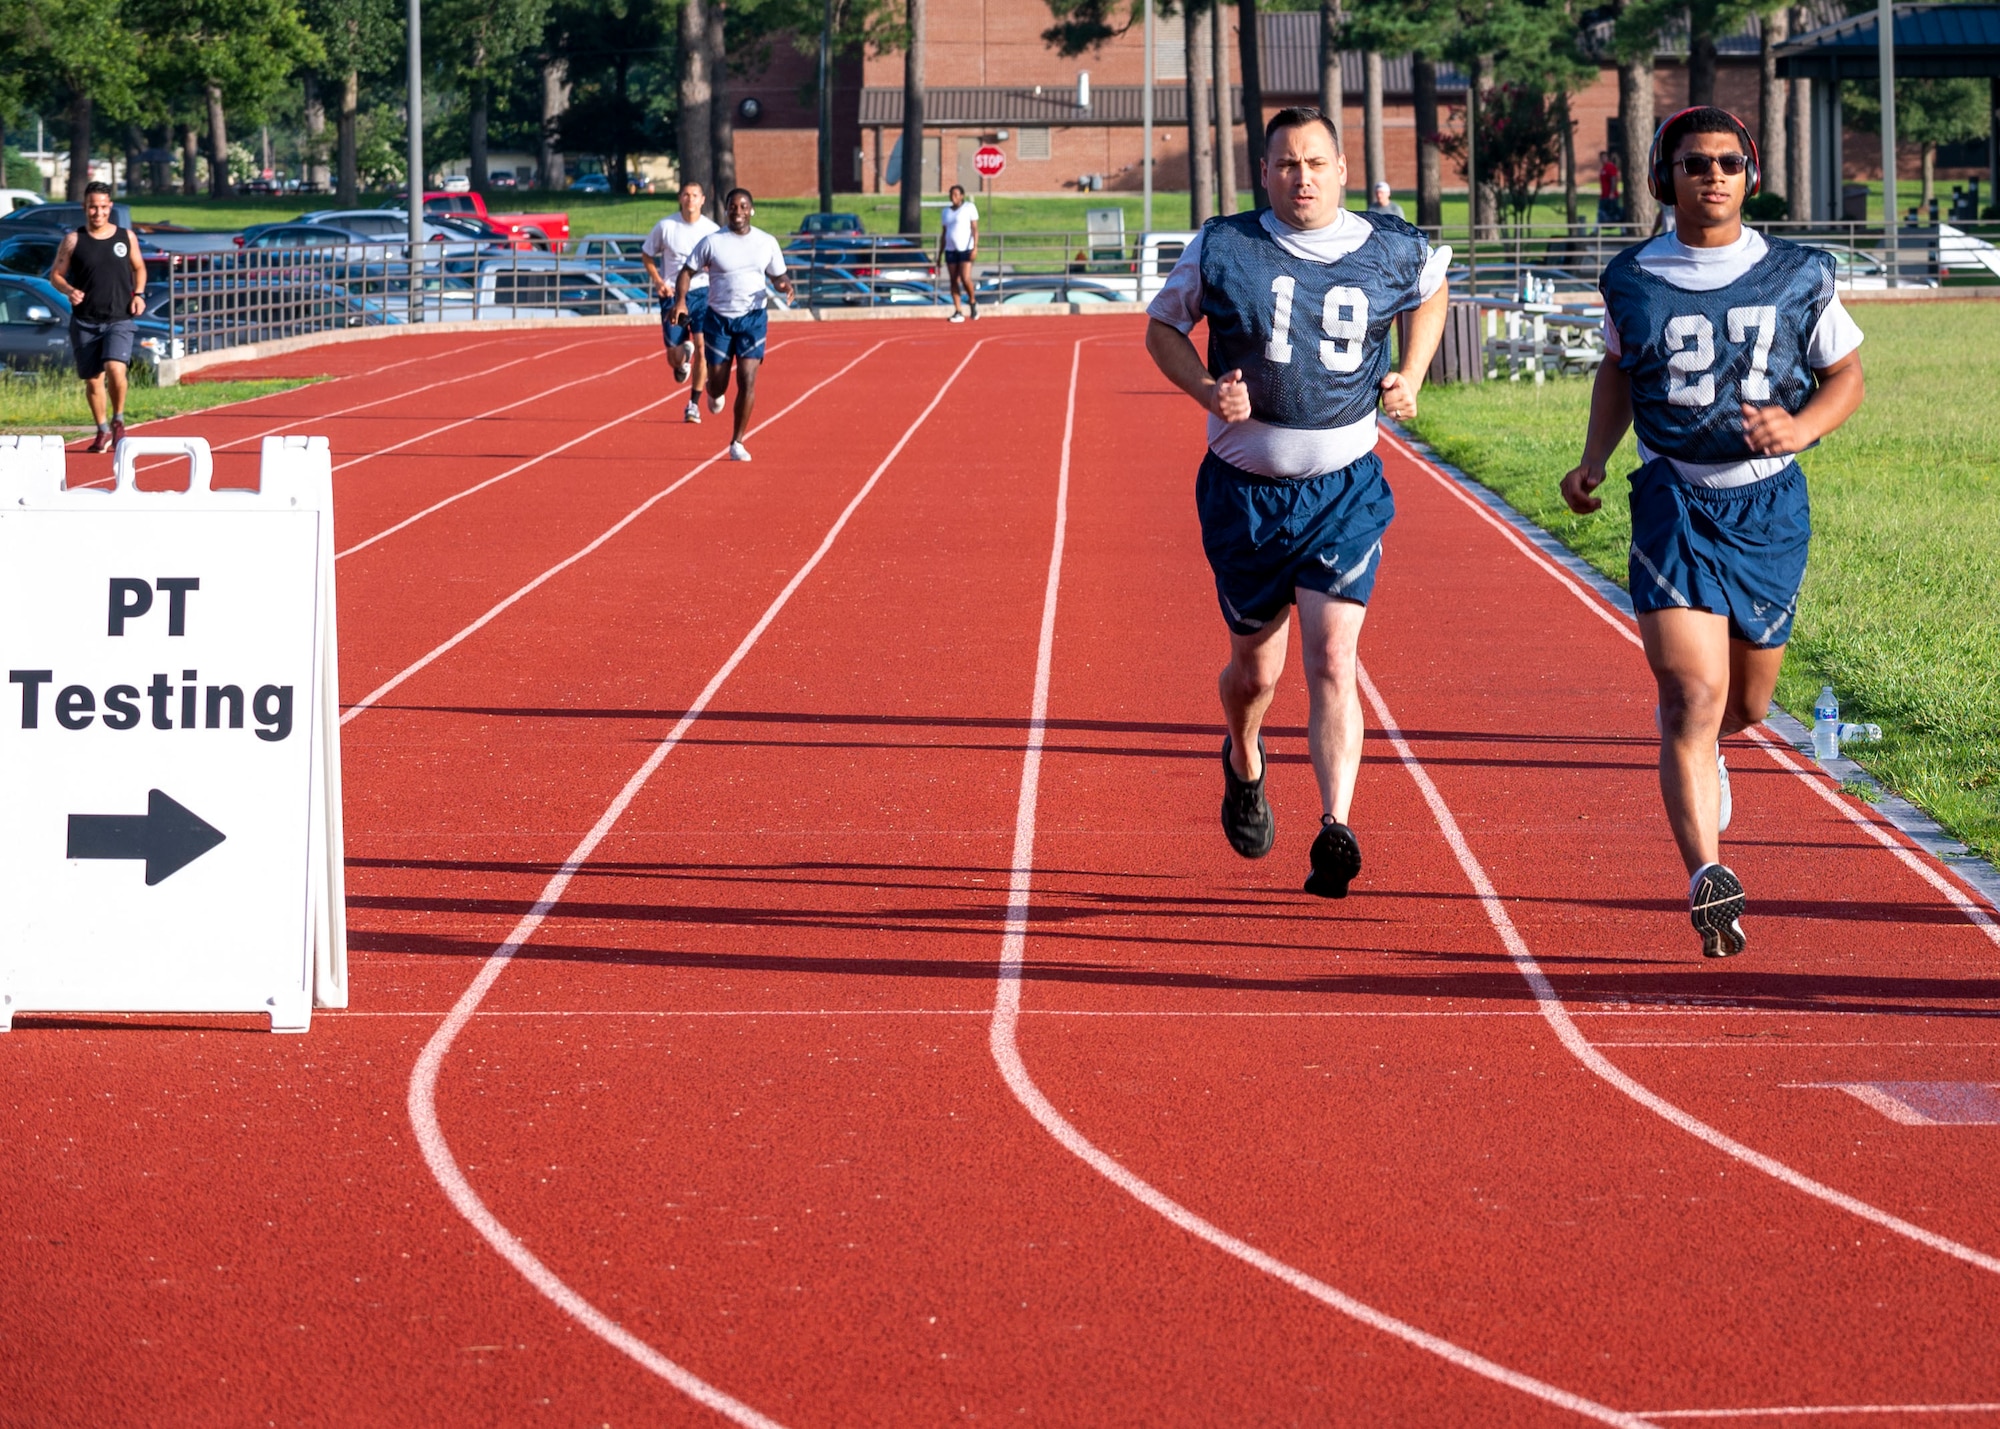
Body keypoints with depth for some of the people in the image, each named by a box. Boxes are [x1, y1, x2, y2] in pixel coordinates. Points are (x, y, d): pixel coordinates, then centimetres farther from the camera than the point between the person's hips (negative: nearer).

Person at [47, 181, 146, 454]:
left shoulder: (126, 237, 4)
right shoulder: (74, 240, 0)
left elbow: (139, 268, 18)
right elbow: (56, 274, 5)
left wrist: (139, 294, 1)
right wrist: (69, 290, -16)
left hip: (119, 320, -1)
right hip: (85, 321, 1)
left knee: (115, 369, -22)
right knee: (93, 380, 5)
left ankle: (118, 420, 2)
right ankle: (103, 431, 26)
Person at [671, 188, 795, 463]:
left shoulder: (767, 243, 1)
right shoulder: (711, 242, -4)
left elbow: (779, 276, 11)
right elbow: (687, 272, 0)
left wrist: (786, 285, -14)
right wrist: (680, 300, -18)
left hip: (752, 319, 0)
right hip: (718, 319, 0)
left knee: (747, 381, -12)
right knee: (719, 385, 3)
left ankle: (737, 443, -2)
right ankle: (714, 393, 44)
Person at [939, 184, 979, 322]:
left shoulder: (969, 208, -1)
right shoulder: (947, 212, 15)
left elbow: (975, 228, -6)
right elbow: (943, 234, 17)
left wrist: (975, 247, -17)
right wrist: (940, 254, 13)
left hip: (966, 249, -5)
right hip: (950, 250, 5)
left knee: (965, 279, -15)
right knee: (954, 281, 0)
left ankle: (973, 302, 12)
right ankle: (958, 313, 2)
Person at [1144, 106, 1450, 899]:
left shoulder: (1391, 252, -3)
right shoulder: (1222, 249, -8)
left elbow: (1433, 290, 20)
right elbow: (1163, 326, 5)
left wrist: (1411, 376, 5)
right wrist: (1208, 389, -13)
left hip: (1344, 490, 0)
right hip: (1246, 490, 0)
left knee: (1331, 663, -14)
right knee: (1257, 668, 11)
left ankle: (1336, 833, -18)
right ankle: (1243, 766, 44)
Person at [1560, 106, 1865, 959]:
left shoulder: (1797, 276, 0)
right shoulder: (1634, 279, 1)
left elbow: (1847, 375, 8)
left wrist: (1802, 426, -12)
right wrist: (1592, 463, 6)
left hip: (1770, 505, 2)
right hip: (1674, 501, -2)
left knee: (1745, 706, 15)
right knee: (1695, 696, -17)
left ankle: (1695, 751, 52)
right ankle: (1708, 881, -22)